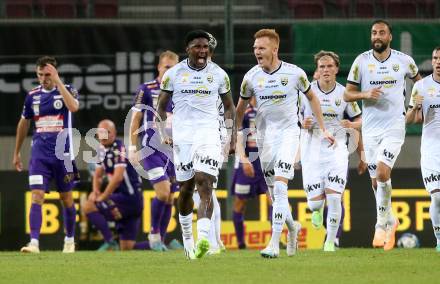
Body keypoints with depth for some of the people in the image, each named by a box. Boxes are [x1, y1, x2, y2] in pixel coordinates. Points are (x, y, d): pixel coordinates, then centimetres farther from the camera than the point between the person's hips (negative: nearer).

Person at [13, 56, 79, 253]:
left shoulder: (67, 90, -3)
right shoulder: (32, 95, 7)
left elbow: (73, 107, -26)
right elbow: (23, 124, 20)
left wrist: (57, 81, -25)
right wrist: (16, 153, 23)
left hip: (62, 154, -2)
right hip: (39, 154, 2)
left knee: (66, 199, 10)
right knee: (36, 198, -12)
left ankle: (70, 240, 28)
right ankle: (34, 243, -18)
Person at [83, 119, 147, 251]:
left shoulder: (119, 149, -14)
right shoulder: (102, 149, 12)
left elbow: (118, 177, -24)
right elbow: (98, 175, 21)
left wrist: (103, 197, -17)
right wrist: (95, 191, 0)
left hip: (129, 197, -9)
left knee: (89, 207, -17)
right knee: (127, 248, 6)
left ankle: (110, 242, -16)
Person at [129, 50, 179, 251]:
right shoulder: (146, 89, -2)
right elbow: (136, 119, 0)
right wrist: (132, 147, -5)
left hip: (174, 151, 4)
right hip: (152, 149, -4)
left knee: (170, 198, 4)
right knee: (162, 192, -18)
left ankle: (161, 240, 14)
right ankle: (154, 233, -1)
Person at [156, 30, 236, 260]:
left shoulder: (218, 74, 6)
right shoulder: (174, 74, 3)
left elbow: (229, 106, 16)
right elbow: (161, 106, 11)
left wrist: (232, 135, 8)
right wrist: (163, 133, -2)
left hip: (209, 135, -1)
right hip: (182, 137, 1)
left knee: (205, 185, -16)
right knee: (185, 189, 5)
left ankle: (203, 240, -29)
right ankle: (187, 240, 22)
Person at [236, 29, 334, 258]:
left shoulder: (294, 73, -6)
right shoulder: (251, 77, -1)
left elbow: (311, 97, 10)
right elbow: (241, 107, 14)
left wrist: (323, 128, 11)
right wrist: (236, 134, 10)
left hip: (288, 133, -3)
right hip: (264, 135, 3)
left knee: (279, 187, -18)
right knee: (274, 192, 7)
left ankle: (275, 243, -22)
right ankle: (292, 227, 36)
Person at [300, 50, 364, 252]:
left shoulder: (344, 94, 3)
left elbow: (359, 121, 13)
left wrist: (351, 124, -9)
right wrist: (302, 124, -13)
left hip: (336, 150, 0)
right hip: (311, 151, 0)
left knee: (334, 198, -14)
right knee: (315, 202, -5)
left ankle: (330, 241, 1)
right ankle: (317, 210, 34)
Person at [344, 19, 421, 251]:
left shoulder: (403, 61, 0)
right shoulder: (361, 61, 0)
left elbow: (417, 79, 22)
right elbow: (347, 94, 3)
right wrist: (366, 94, -16)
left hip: (394, 127, -2)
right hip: (370, 127, 2)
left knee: (382, 172, -20)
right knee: (376, 180, 7)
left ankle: (381, 225, -10)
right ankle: (390, 220, 27)